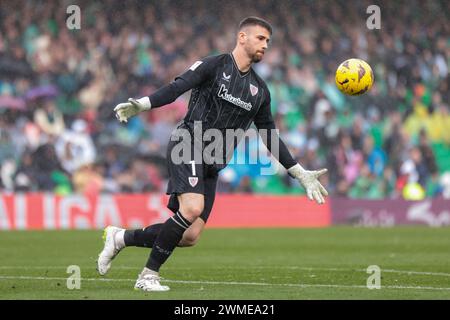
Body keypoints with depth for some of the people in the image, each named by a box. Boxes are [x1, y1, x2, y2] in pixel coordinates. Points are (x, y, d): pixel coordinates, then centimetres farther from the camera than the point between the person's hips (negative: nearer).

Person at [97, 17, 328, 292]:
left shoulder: (260, 90, 17)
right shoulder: (214, 65, -1)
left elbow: (271, 137, 24)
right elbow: (177, 88, -13)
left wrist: (301, 174, 23)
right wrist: (141, 105, -30)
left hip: (212, 165, 6)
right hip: (188, 147, -6)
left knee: (190, 236, -6)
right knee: (192, 208, -29)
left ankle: (120, 238, 12)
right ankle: (149, 276, -17)